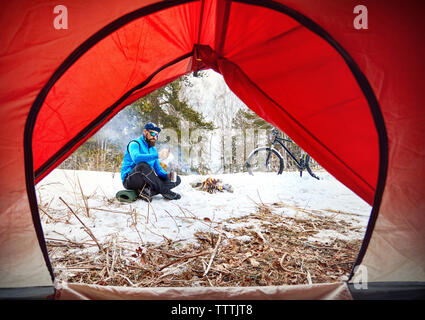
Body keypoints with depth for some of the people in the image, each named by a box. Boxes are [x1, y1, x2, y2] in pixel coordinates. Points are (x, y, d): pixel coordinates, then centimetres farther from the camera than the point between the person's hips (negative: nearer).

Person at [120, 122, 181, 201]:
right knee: (143, 165, -39)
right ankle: (165, 191, -27)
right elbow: (136, 158, -32)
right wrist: (157, 155, -36)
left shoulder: (153, 149, 14)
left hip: (146, 182, 7)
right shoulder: (135, 144, -9)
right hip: (130, 181, -7)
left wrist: (167, 175, -11)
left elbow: (158, 169, 11)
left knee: (177, 179, -4)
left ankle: (149, 191, -26)